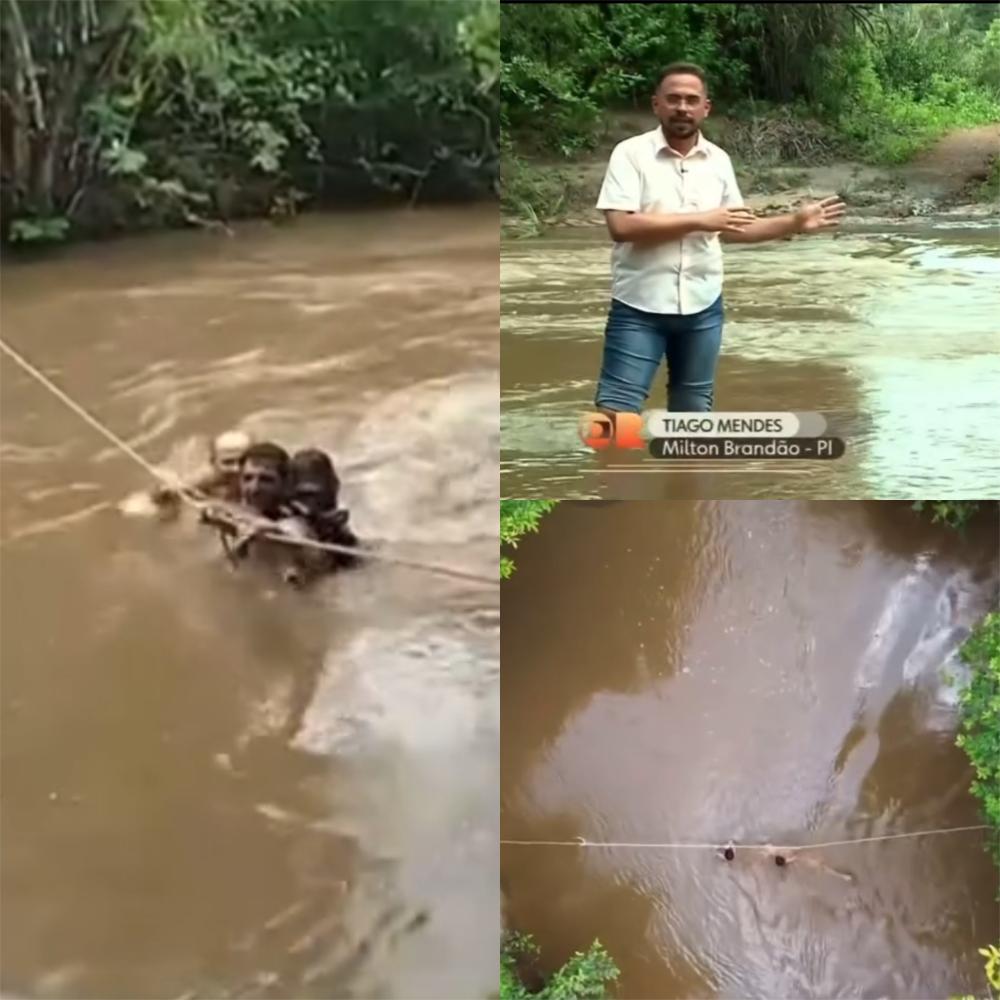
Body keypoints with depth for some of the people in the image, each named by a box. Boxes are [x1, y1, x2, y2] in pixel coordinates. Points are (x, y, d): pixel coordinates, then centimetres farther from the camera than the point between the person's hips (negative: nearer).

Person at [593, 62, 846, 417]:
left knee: (692, 409, 14)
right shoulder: (631, 153, -7)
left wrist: (795, 222, 6)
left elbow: (735, 230, 17)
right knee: (615, 411, -6)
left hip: (702, 306, 5)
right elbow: (621, 226, -19)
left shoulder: (718, 160, 8)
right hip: (640, 306, -4)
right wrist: (700, 220, -17)